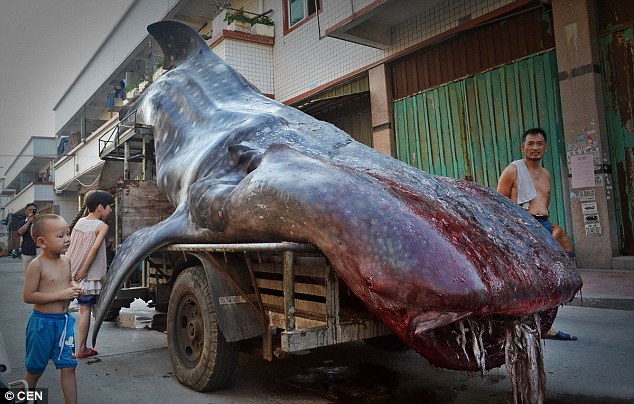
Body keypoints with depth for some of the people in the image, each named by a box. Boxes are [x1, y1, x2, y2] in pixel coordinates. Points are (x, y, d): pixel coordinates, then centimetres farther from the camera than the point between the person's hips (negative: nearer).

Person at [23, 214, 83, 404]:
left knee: (68, 367, 6)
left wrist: (73, 288, 0)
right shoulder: (37, 264, -16)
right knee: (35, 369, 14)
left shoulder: (66, 261, 3)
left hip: (64, 320, 5)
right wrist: (61, 294, -23)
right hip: (43, 321, -5)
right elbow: (28, 296, -19)